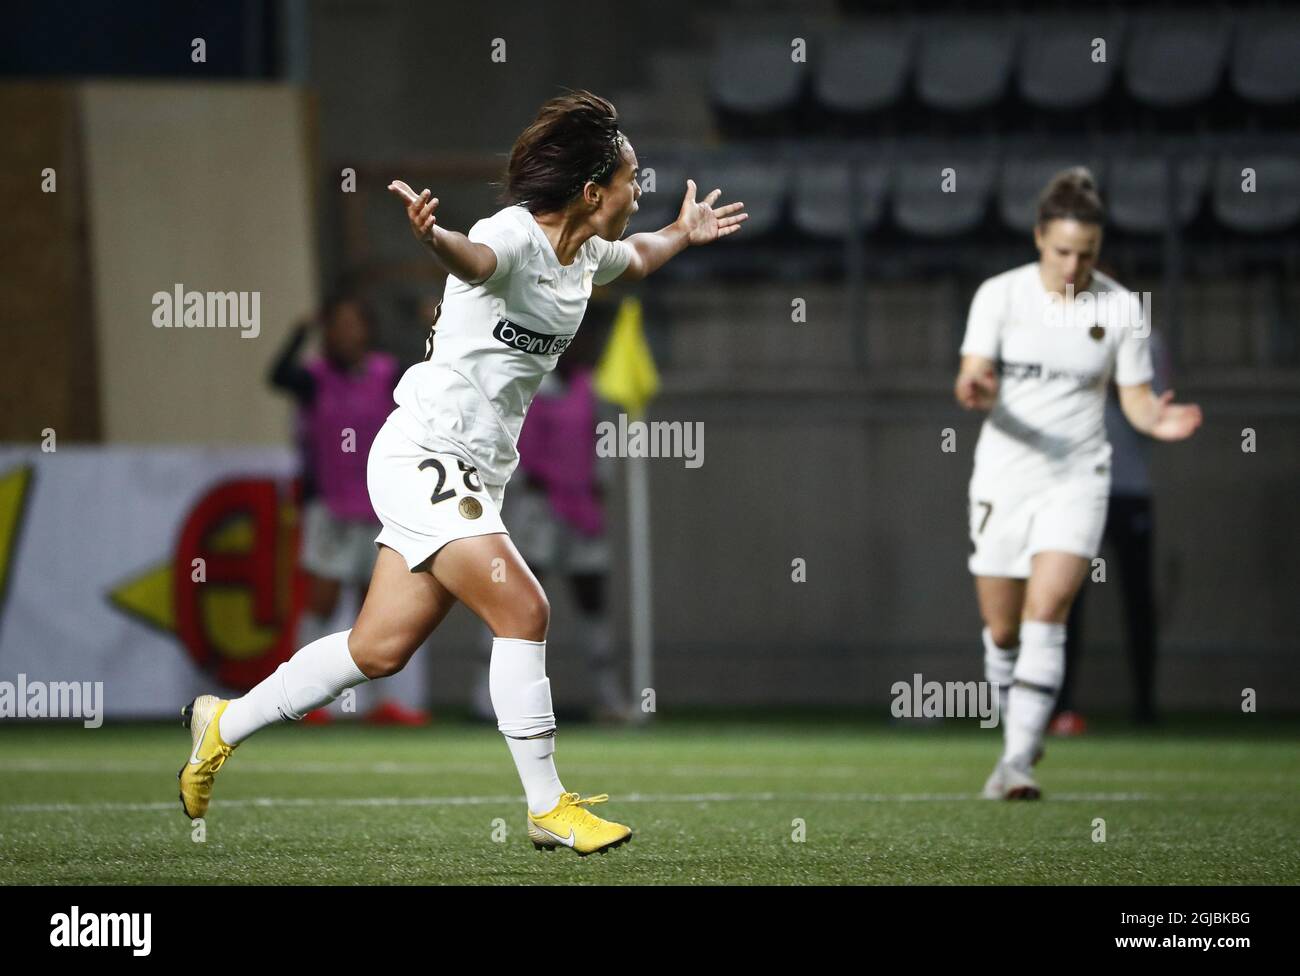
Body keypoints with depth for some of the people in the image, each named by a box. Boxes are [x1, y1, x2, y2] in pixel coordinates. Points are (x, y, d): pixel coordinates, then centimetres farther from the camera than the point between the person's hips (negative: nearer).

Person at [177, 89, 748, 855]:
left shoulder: (586, 253, 10)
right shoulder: (516, 236, -19)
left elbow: (635, 260, 38)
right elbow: (475, 259, -46)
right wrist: (433, 236, -66)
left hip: (476, 473, 9)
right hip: (424, 455, -9)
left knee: (380, 650, 10)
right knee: (523, 612, -18)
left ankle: (224, 726, 24)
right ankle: (548, 807, -11)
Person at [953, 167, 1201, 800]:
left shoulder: (1121, 308, -2)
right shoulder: (1000, 295, -4)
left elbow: (1135, 397, 3)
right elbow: (974, 380, -11)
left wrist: (1159, 421, -20)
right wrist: (975, 390, -36)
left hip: (1076, 480, -1)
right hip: (1004, 477, 1)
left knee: (1045, 614, -18)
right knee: (1002, 629, 7)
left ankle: (1016, 763, -20)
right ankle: (1019, 734, 32)